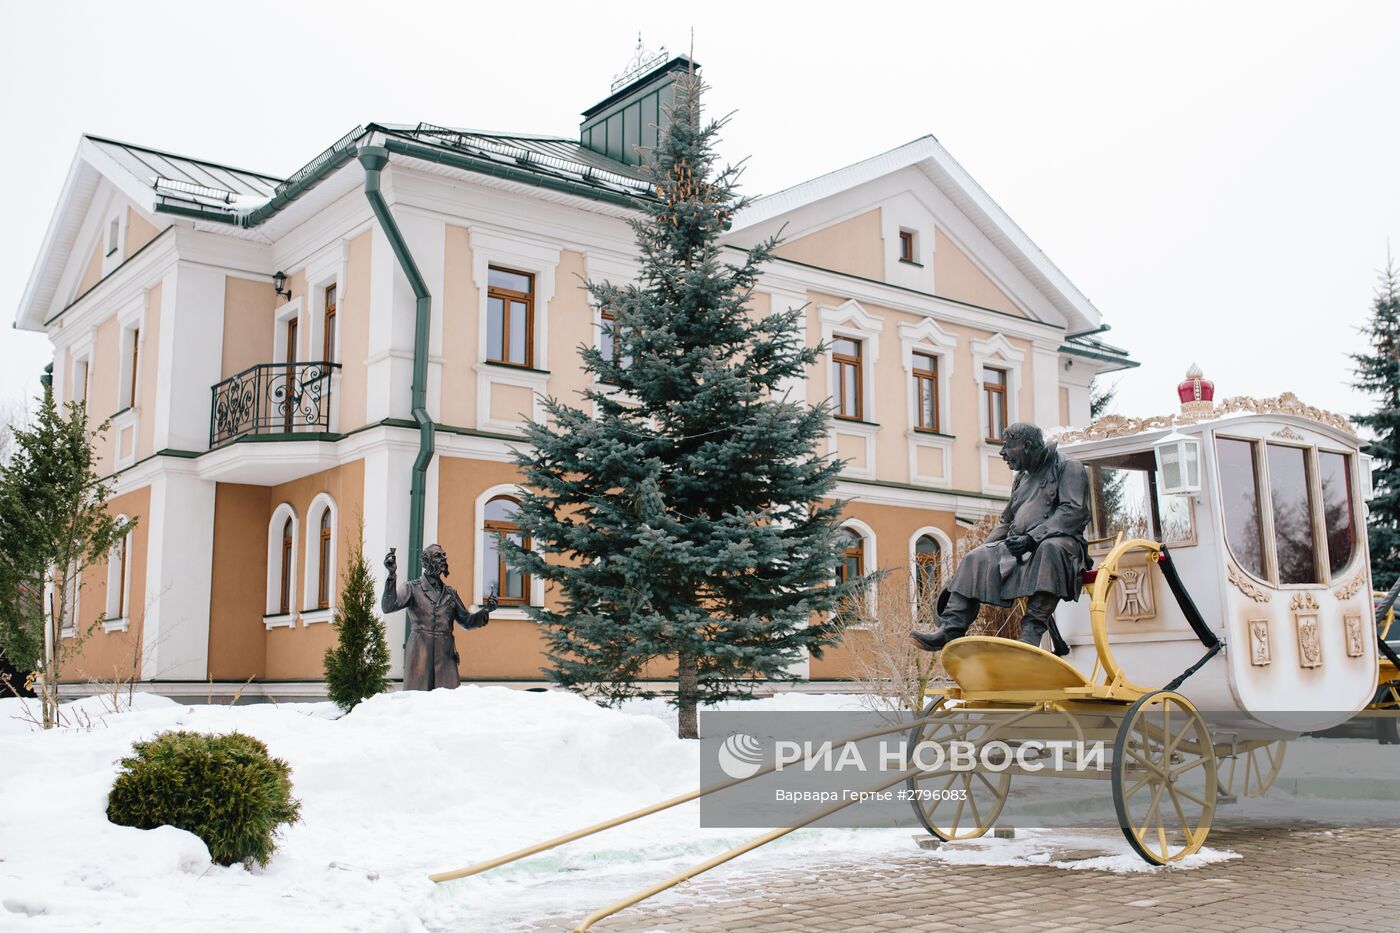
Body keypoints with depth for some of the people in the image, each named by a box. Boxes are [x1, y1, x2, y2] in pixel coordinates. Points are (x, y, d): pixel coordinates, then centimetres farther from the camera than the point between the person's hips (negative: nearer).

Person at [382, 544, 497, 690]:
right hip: (419, 654, -3)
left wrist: (485, 611, 6)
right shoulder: (412, 588, 5)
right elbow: (388, 607, -11)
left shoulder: (450, 593, 17)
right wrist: (392, 575, -22)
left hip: (445, 656, 4)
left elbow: (467, 621, 25)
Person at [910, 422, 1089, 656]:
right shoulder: (1021, 478, 26)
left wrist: (1034, 537, -24)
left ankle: (1032, 632, -45)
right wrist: (985, 547, 11)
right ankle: (950, 630, -27)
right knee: (977, 559, -16)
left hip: (1063, 540, -7)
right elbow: (1007, 521, 29)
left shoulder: (1068, 467, 3)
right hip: (1020, 546, 7)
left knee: (1050, 548, -40)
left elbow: (1073, 511, -12)